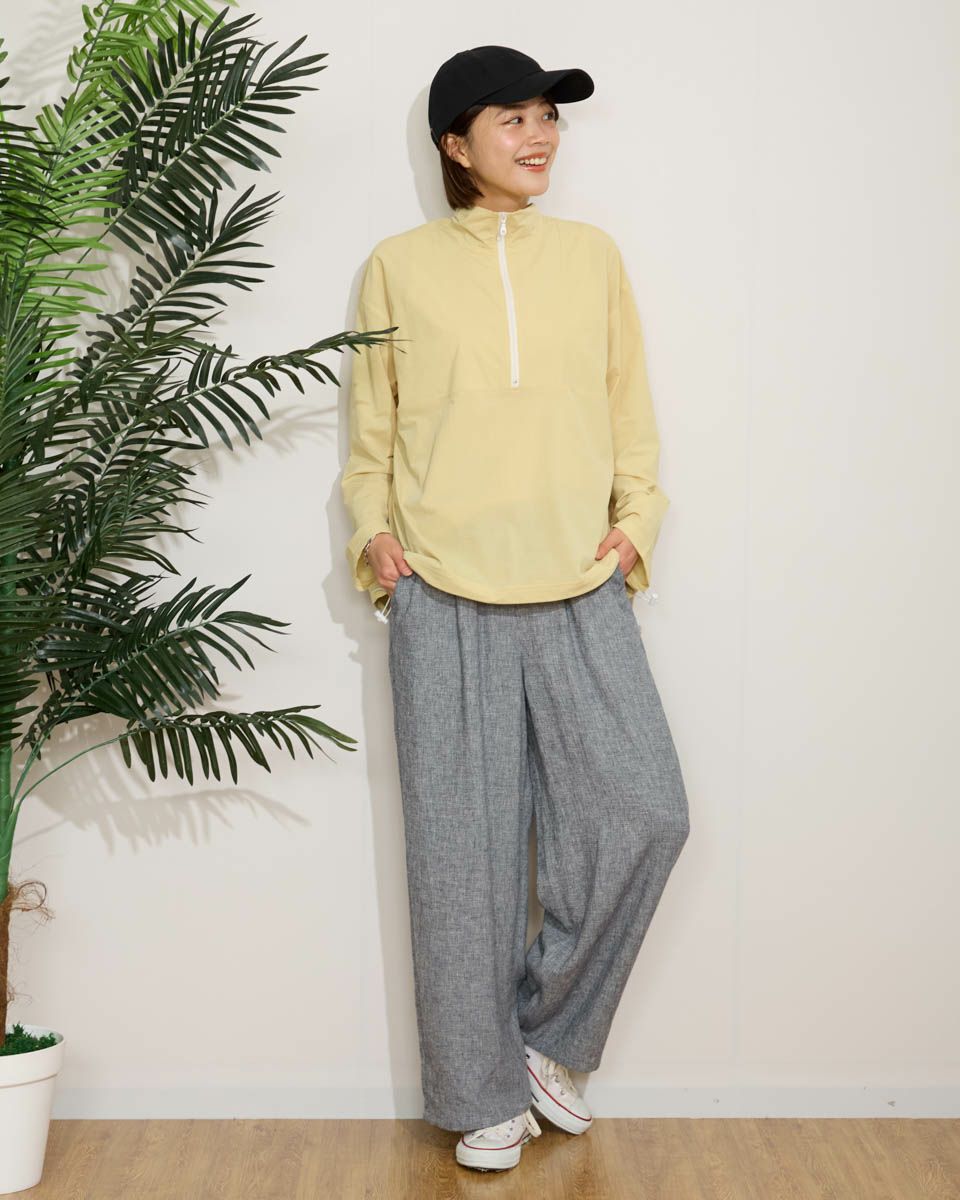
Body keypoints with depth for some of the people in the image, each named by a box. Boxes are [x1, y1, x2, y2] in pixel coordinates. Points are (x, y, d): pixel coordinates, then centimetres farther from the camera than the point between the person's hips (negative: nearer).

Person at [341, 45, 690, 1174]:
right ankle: (483, 1096, 15)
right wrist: (372, 533, -3)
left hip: (581, 590, 2)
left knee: (643, 811, -6)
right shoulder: (400, 266, 6)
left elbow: (628, 407, 14)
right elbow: (371, 429, 11)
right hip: (444, 596, -2)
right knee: (461, 845, 1)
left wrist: (636, 520, 1)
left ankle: (550, 1035, 16)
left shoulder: (591, 254, 12)